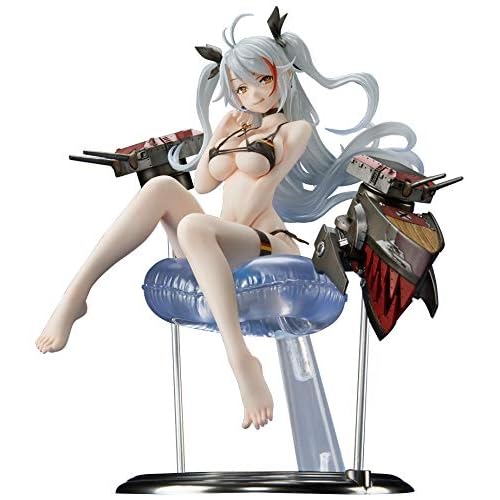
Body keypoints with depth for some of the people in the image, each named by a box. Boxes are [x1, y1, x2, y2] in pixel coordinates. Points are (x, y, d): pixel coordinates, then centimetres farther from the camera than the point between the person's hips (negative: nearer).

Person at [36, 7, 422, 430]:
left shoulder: (296, 128, 10)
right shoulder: (235, 126, 28)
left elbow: (262, 188, 1)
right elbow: (203, 183, 23)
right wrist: (217, 136, 18)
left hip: (268, 244, -6)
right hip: (225, 245, 6)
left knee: (194, 226, -36)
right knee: (162, 186, -19)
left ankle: (241, 359, -47)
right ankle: (76, 294, -31)